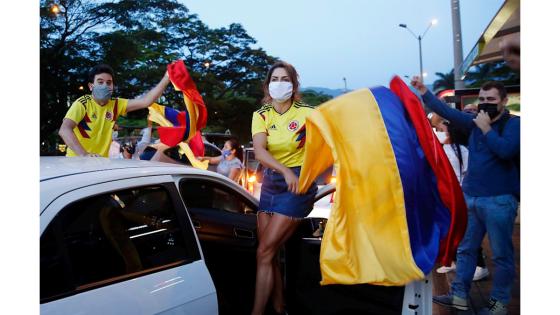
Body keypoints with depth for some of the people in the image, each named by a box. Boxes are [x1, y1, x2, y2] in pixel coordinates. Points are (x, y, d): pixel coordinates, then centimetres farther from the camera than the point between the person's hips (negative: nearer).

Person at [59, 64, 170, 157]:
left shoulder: (116, 104, 1)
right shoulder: (82, 103, -12)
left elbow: (145, 101, -9)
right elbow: (64, 130, -25)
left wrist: (166, 79, -18)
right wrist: (83, 154, -39)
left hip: (101, 161, 4)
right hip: (78, 160, -4)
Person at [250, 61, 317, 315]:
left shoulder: (306, 113, -7)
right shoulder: (261, 115, 2)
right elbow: (259, 151, -15)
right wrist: (285, 171, -31)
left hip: (299, 182, -5)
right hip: (270, 182, 5)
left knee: (264, 252, -8)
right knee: (270, 254, 7)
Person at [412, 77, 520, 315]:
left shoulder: (514, 123, -6)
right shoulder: (476, 121, 10)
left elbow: (506, 150, -24)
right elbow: (448, 112, 9)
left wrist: (486, 128, -15)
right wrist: (424, 92, 3)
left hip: (499, 201, -6)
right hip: (470, 197, 6)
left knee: (501, 255, 5)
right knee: (465, 250, 12)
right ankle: (459, 296, 22)